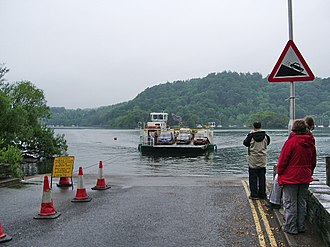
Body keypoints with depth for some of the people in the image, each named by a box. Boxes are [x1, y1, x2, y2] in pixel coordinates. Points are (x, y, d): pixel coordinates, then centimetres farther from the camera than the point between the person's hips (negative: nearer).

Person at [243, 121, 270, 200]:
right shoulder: (265, 135, -3)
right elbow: (268, 142, 14)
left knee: (253, 177, 4)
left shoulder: (251, 135, -12)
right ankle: (262, 194, 16)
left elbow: (245, 143, 1)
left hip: (253, 159, -3)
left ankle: (254, 195, 4)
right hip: (262, 160, 3)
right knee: (262, 177, 10)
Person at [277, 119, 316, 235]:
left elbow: (283, 160, -12)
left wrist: (280, 174, 0)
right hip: (305, 179, 6)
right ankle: (301, 226, 22)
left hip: (291, 178, -6)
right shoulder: (311, 143, 5)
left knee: (290, 203, 3)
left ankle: (291, 228, 8)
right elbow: (313, 162, 15)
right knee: (302, 202, 15)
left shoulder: (291, 141, -15)